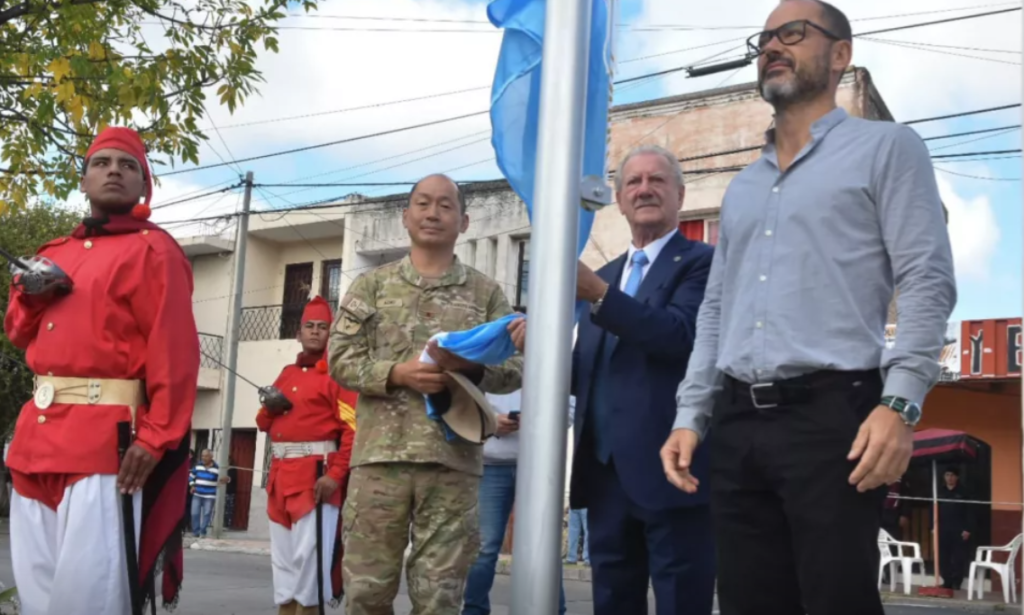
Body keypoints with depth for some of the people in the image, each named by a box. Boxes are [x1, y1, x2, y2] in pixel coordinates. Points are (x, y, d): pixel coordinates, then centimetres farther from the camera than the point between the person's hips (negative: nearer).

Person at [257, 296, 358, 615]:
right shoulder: (287, 374, 19)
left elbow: (354, 427, -12)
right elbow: (264, 422, 24)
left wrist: (336, 474, -20)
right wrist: (269, 407, 0)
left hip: (316, 476, -7)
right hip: (280, 474, 7)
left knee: (308, 555, -10)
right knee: (282, 558, 9)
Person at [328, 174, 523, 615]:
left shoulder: (486, 292, 11)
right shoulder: (371, 285, 11)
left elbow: (514, 368, 6)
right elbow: (340, 359, 4)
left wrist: (469, 366, -15)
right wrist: (397, 373, -13)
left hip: (454, 459, 0)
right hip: (381, 453, 0)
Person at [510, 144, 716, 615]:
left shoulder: (700, 261, -1)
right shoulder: (604, 276, 20)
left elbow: (681, 333, -20)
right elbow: (589, 375, 14)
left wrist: (600, 295, -24)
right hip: (606, 469, 7)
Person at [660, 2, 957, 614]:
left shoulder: (886, 148, 5)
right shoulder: (742, 187, 23)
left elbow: (927, 282, -5)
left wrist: (900, 403, -18)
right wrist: (691, 416, 11)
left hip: (831, 414, -6)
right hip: (737, 426, 6)